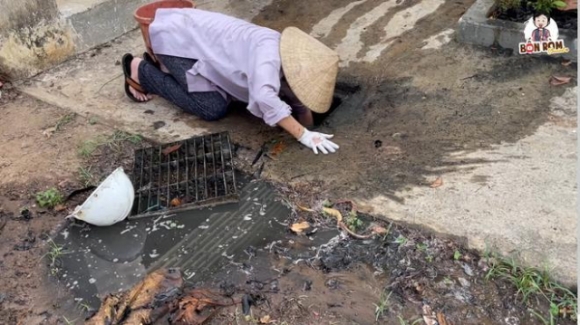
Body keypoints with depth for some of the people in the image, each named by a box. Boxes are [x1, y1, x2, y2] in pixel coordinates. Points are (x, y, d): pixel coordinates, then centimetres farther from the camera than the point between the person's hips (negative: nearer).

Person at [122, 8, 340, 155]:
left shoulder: (286, 53, -5)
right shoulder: (268, 52, -32)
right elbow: (264, 97, -49)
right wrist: (304, 135, -43)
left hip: (193, 30, 9)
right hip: (176, 37, -9)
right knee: (213, 109, -11)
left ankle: (162, 66, 20)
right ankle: (140, 69, 4)